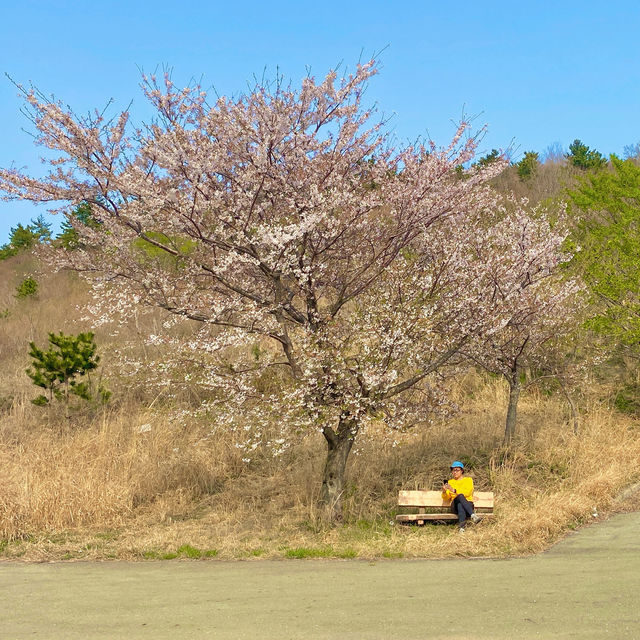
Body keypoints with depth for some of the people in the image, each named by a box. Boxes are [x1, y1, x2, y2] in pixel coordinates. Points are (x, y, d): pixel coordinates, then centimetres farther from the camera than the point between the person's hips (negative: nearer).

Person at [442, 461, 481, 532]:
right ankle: (473, 515, -56)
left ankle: (461, 526, -60)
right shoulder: (450, 482, 21)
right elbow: (446, 498, 10)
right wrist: (444, 491, -13)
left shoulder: (468, 479, 14)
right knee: (460, 496, -37)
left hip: (468, 504, -1)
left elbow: (467, 493, -6)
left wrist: (453, 490, -19)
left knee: (460, 504, -40)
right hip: (455, 504, 1)